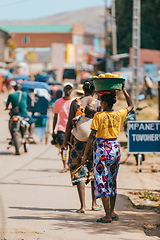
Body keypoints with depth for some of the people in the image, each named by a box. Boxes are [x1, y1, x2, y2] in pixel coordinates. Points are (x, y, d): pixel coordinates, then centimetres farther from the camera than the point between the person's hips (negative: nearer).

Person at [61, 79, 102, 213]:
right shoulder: (98, 104, -3)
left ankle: (82, 205, -5)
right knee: (94, 171, 18)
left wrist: (65, 142, 5)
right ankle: (94, 203, 23)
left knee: (79, 172, 3)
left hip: (78, 140, 0)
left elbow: (69, 124, -2)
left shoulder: (75, 103, -1)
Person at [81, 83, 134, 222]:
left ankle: (108, 215, -4)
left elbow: (92, 135, -13)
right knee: (112, 180, 18)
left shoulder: (98, 116, -12)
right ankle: (112, 212, 22)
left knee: (102, 181, -1)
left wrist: (85, 154, -8)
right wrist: (124, 90, 26)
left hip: (101, 149, -5)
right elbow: (131, 106, 22)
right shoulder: (119, 114, 1)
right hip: (115, 148, 5)